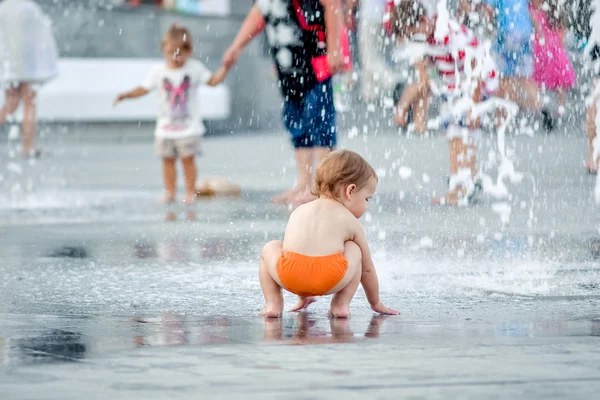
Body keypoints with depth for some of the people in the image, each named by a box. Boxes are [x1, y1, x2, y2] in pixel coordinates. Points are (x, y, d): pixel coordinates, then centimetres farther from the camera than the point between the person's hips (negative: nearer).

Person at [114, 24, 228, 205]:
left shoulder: (195, 68, -3)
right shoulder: (158, 71, -1)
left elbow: (213, 80, 3)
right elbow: (144, 89, 1)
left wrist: (225, 68, -10)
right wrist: (126, 95, -12)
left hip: (189, 127, -2)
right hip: (165, 127, 2)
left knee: (187, 159, -1)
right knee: (167, 159, 5)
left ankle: (190, 192, 8)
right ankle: (169, 192, 14)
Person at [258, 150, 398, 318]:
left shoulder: (299, 212, 34)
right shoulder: (349, 221, 24)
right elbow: (367, 268, 34)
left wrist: (303, 296, 60)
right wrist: (376, 303, 50)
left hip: (288, 276, 2)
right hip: (330, 280, -2)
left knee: (270, 249, 31)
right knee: (353, 250, 26)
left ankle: (273, 303, 19)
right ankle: (341, 304, 17)